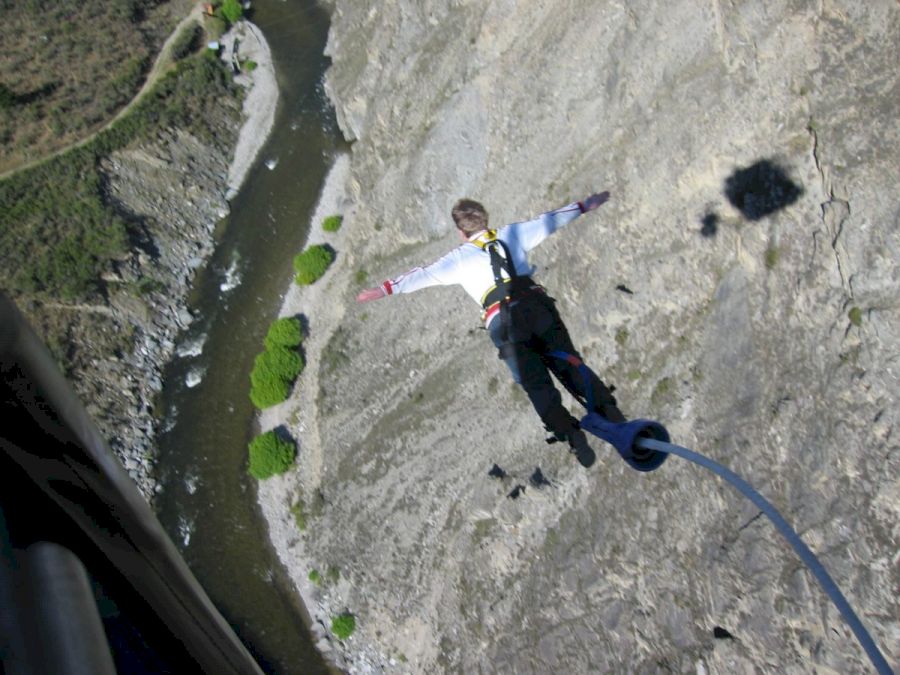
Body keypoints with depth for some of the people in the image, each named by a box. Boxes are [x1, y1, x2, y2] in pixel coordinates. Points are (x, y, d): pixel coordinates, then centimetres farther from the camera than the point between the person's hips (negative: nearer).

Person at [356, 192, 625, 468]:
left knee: (537, 385, -1)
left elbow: (424, 275, 5)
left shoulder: (459, 258, 13)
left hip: (503, 322, -3)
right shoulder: (512, 234, 20)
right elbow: (551, 219, 28)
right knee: (570, 365, 6)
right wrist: (585, 205, 40)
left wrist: (385, 289, 5)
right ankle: (609, 410, -9)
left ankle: (570, 434, -14)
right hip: (538, 307, 3)